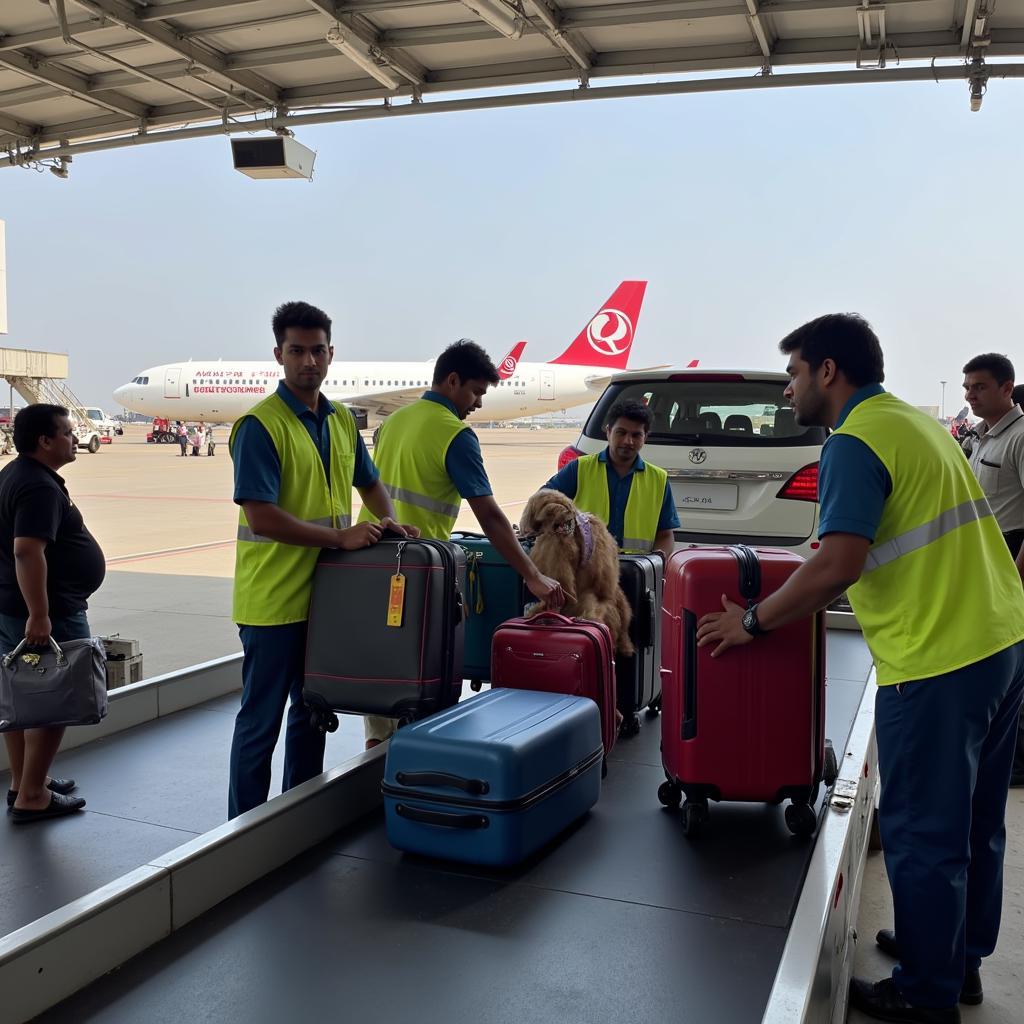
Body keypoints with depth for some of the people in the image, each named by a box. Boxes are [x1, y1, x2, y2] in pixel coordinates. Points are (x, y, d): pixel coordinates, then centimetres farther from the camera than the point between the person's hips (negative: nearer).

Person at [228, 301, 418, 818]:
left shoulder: (342, 421, 9)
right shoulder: (259, 425, -14)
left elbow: (369, 483, 22)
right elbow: (261, 517, -21)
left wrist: (389, 520, 2)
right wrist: (341, 536, -20)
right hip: (273, 600, -7)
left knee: (312, 713, 18)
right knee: (261, 720, 4)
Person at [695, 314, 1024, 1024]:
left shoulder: (855, 444, -14)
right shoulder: (918, 422, 16)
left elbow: (838, 564, -24)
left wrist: (754, 621, -12)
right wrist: (817, 595, 25)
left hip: (938, 660, -10)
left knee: (922, 835, 5)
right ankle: (960, 959, 38)